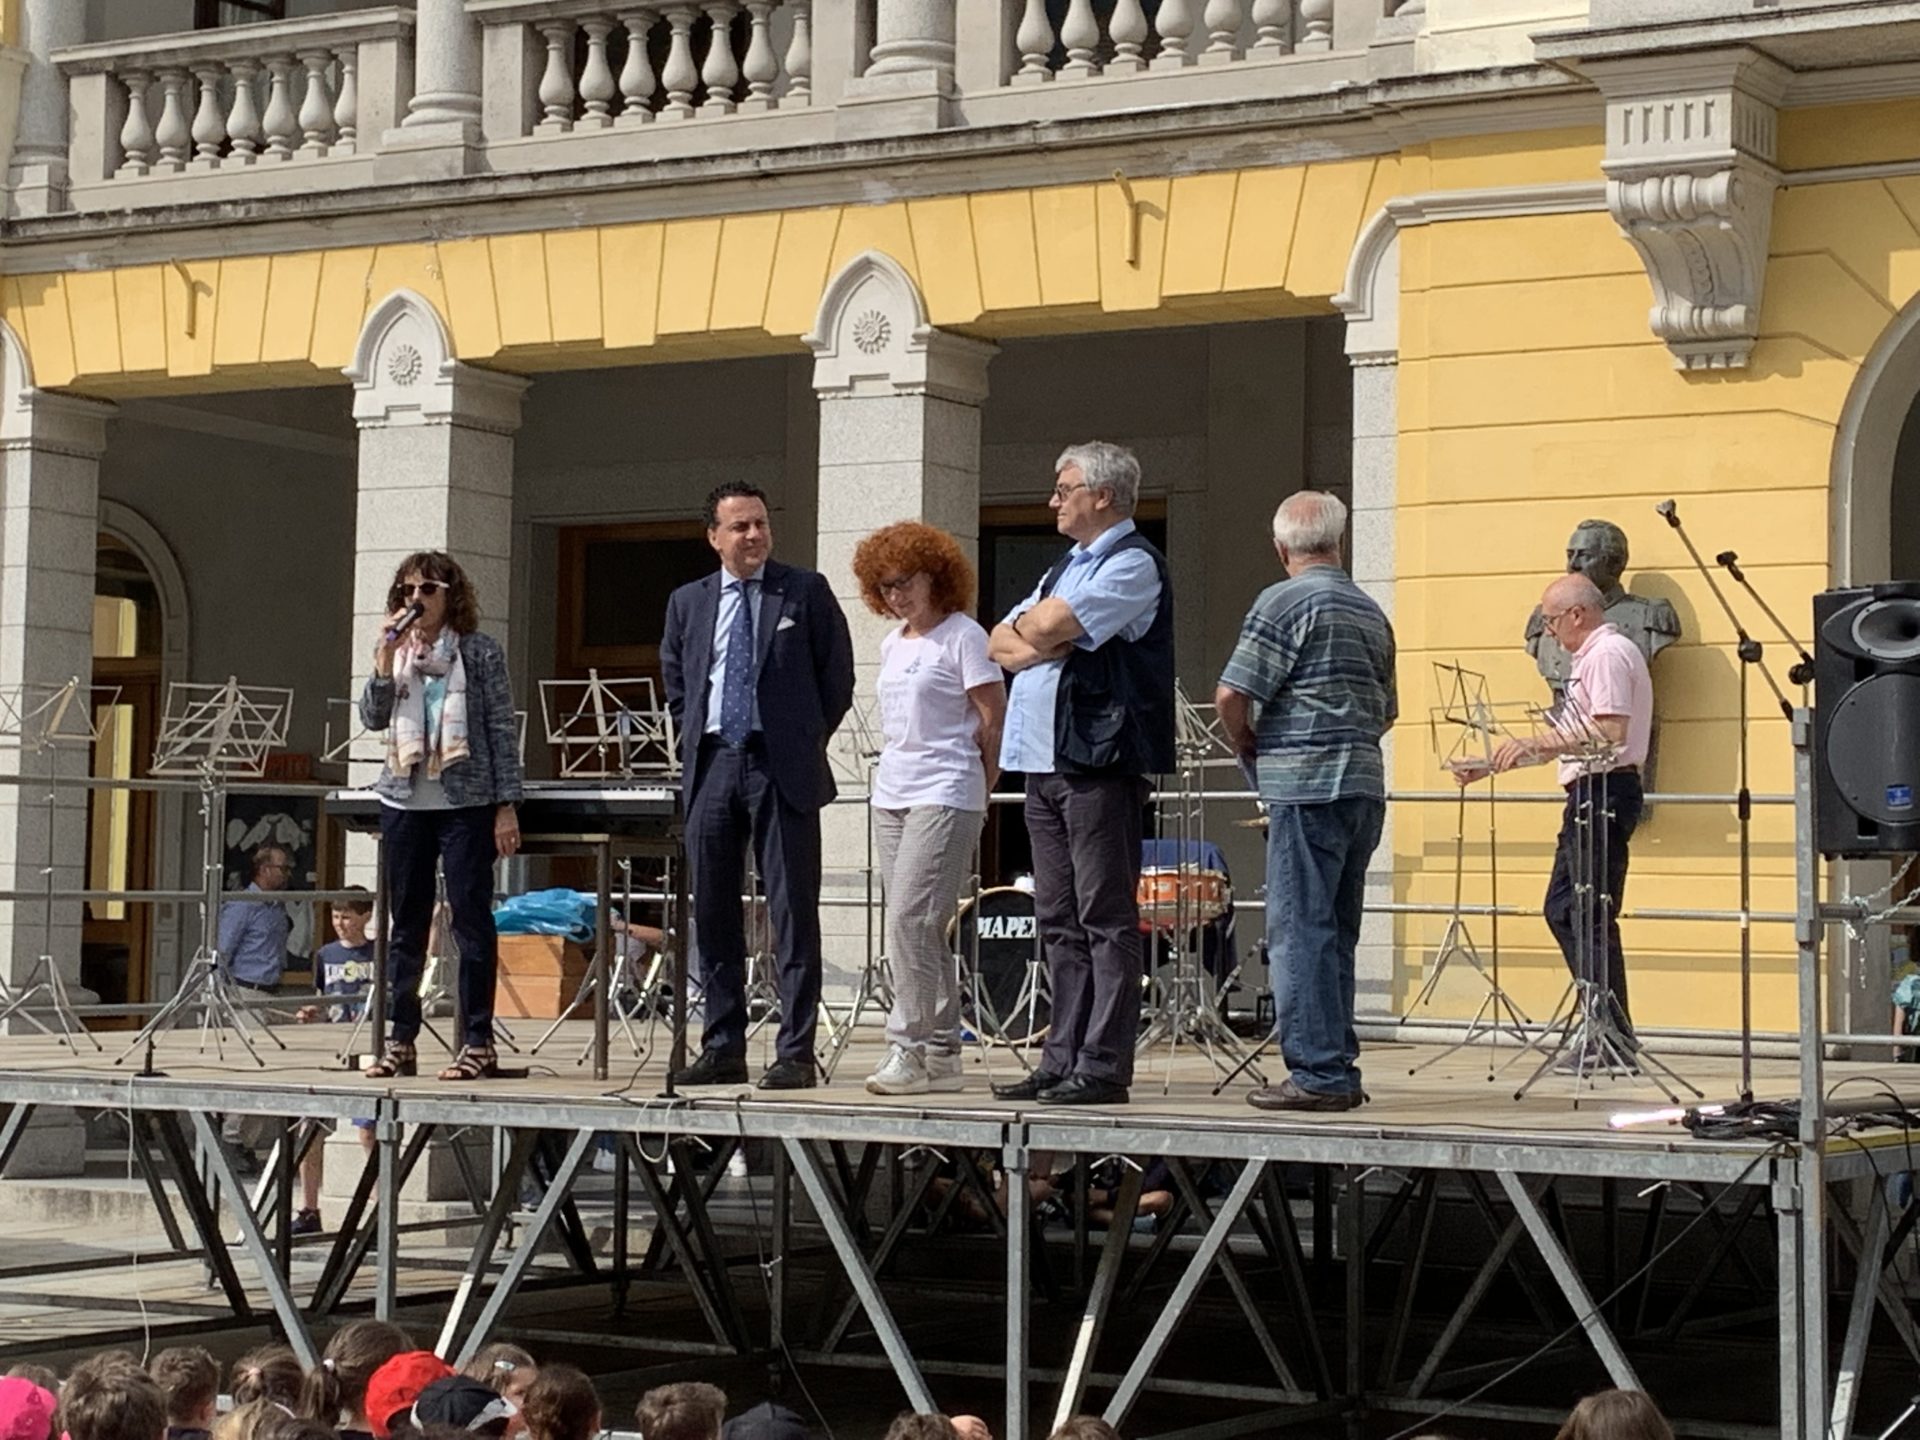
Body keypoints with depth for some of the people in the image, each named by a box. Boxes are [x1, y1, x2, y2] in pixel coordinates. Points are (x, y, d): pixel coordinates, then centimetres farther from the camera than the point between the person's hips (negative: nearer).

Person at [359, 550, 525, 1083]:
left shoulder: (480, 653, 0)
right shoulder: (395, 653, 11)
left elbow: (503, 730, -1)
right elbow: (372, 718, 3)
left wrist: (506, 806, -6)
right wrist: (384, 662, -9)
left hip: (465, 803, -4)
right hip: (404, 801, 4)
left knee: (471, 918, -4)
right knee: (406, 924, 8)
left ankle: (478, 1043, 0)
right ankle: (400, 1042, 13)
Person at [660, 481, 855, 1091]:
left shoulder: (806, 592, 3)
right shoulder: (687, 602, 13)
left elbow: (837, 676, 5)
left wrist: (803, 743, 4)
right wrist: (695, 740, 12)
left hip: (782, 767, -4)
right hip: (711, 766, 4)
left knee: (792, 912, -5)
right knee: (712, 914, 6)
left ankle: (796, 1052, -3)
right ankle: (722, 1050, 13)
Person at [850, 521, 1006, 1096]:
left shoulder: (963, 635, -5)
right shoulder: (893, 644, 17)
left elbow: (994, 720, -7)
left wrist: (977, 787, -2)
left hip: (945, 795, -8)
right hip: (892, 793, 8)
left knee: (909, 918, -15)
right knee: (919, 926, 7)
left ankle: (909, 1046, -13)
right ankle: (941, 1053, 11)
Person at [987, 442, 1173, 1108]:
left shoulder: (1133, 564, -6)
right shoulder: (1066, 566, 23)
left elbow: (1047, 627, -17)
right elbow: (1001, 642, 18)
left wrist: (1035, 625, 4)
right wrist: (1035, 644, -3)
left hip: (1098, 762, -9)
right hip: (1045, 762, 9)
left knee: (1106, 920, -7)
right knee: (1059, 923, 9)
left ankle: (1104, 1066, -7)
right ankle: (1063, 1059, 13)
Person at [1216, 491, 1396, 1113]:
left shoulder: (1284, 602, -8)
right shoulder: (1372, 612, 16)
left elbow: (1231, 696, -12)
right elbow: (1388, 710, 24)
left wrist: (1247, 748, 4)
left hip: (1305, 788, -8)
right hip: (1365, 787, 8)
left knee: (1299, 932, -6)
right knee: (1335, 933, 13)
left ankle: (1318, 1073, -8)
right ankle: (1338, 1069, 16)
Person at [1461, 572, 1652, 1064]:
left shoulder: (1609, 654, -11)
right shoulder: (1592, 656, 22)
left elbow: (1611, 733, -23)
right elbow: (1569, 741, 25)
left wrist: (1537, 742, -20)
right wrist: (1490, 766, 20)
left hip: (1604, 792, -11)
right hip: (1590, 795, 11)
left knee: (1592, 915, -9)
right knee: (1562, 910, 12)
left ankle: (1613, 1033, -6)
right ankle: (1607, 1024, 14)